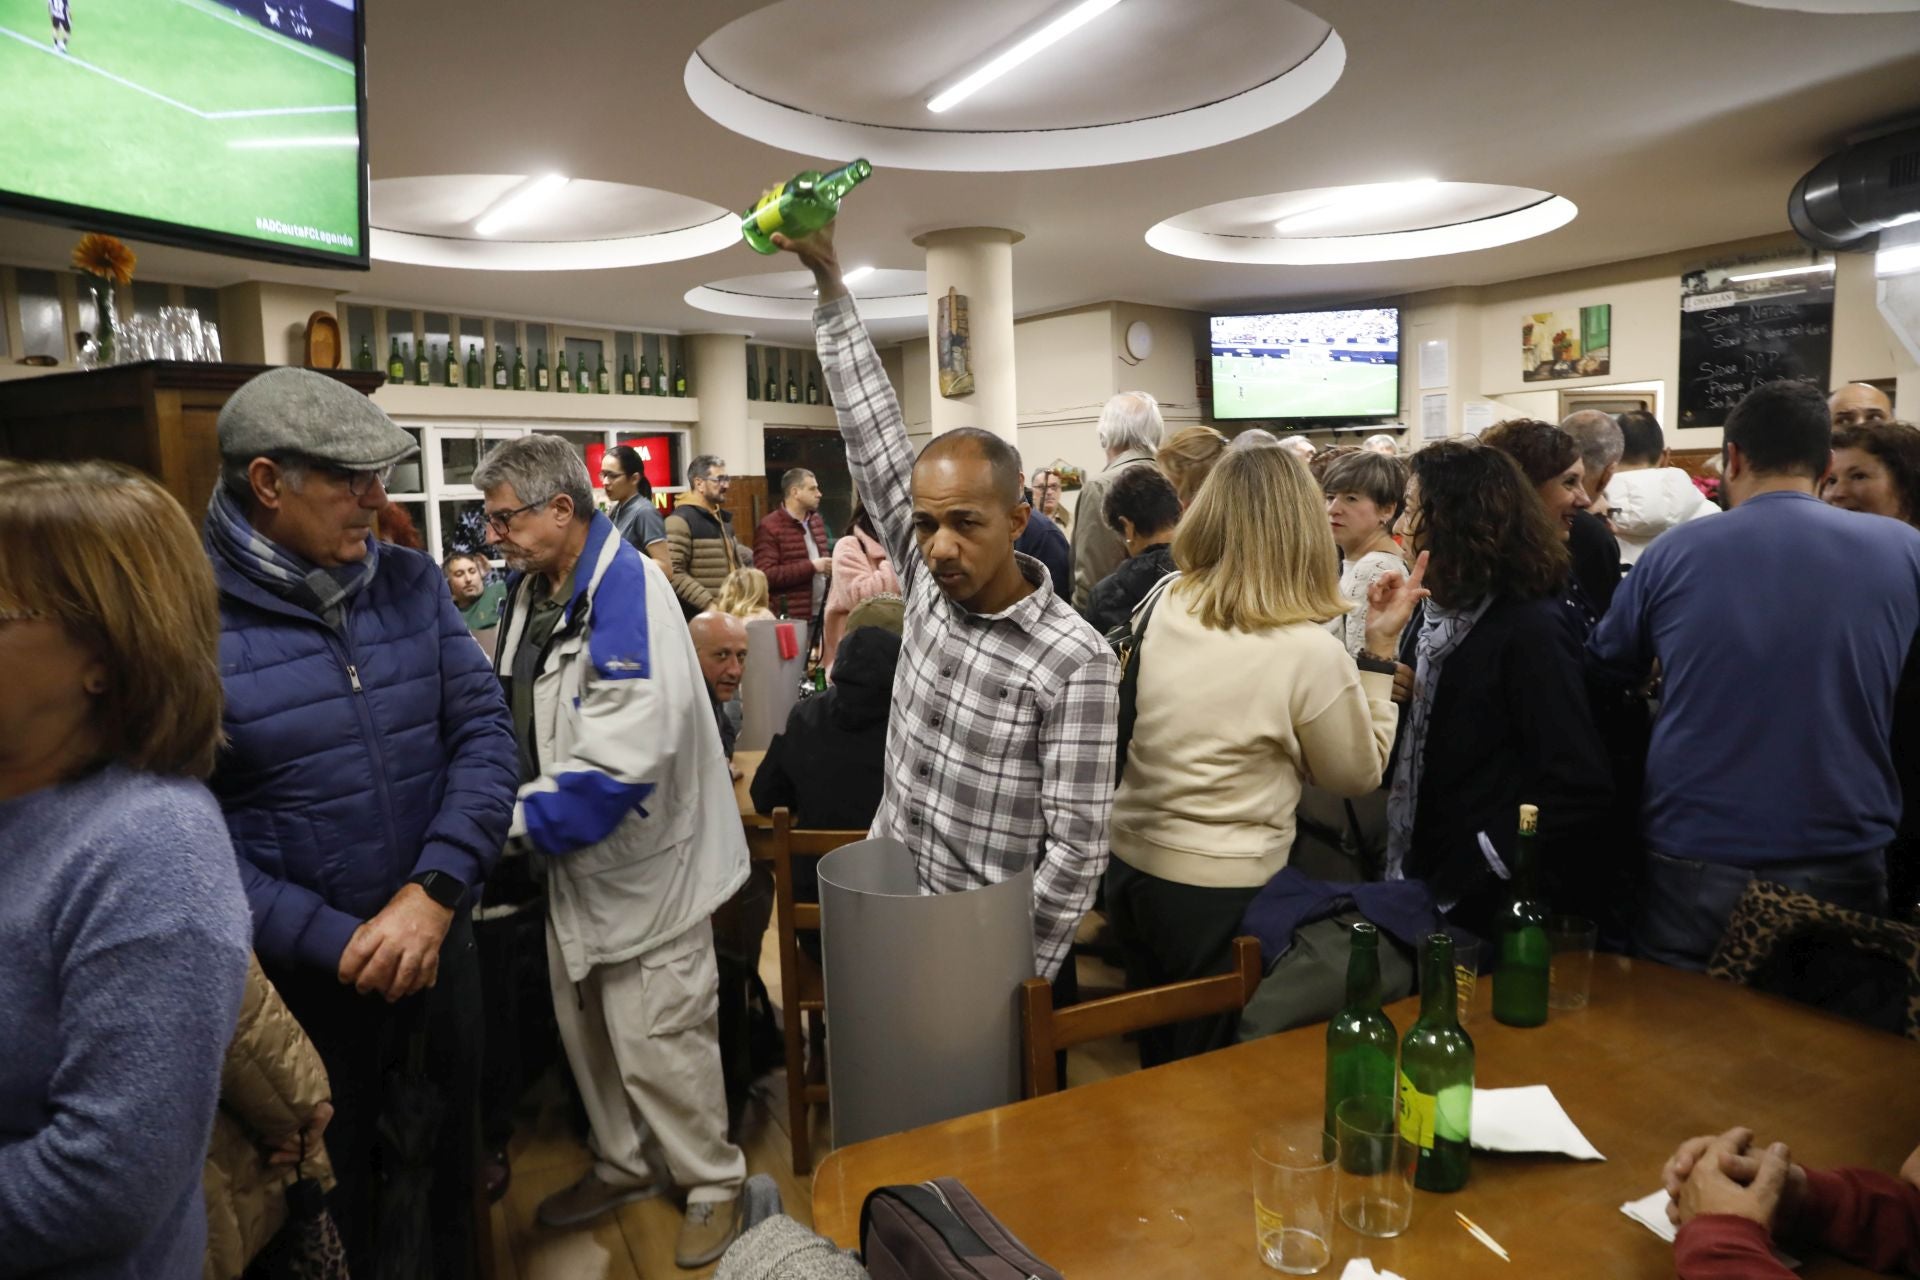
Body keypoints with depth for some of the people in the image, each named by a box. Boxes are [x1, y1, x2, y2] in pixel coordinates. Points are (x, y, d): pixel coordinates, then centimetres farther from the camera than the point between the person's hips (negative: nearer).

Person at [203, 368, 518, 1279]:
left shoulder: (410, 582, -1)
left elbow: (484, 729, -6)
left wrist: (433, 893, -18)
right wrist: (338, 943, -19)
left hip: (439, 947, 4)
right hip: (296, 980, -4)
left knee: (449, 1170, 25)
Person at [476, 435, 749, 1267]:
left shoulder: (628, 595, -25)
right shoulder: (531, 590, 2)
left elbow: (618, 767, -31)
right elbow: (518, 716, 12)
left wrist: (512, 820, -24)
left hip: (640, 859, -8)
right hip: (573, 854, 8)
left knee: (656, 1042, 4)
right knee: (586, 1028, 22)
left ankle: (713, 1184, 27)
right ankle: (623, 1164, 43)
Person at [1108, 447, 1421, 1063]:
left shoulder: (1166, 606, -6)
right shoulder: (1311, 651, -20)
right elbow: (1358, 775, -3)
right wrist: (1381, 651, -2)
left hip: (1129, 863, 5)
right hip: (1221, 892, -5)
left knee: (1158, 1066, 25)